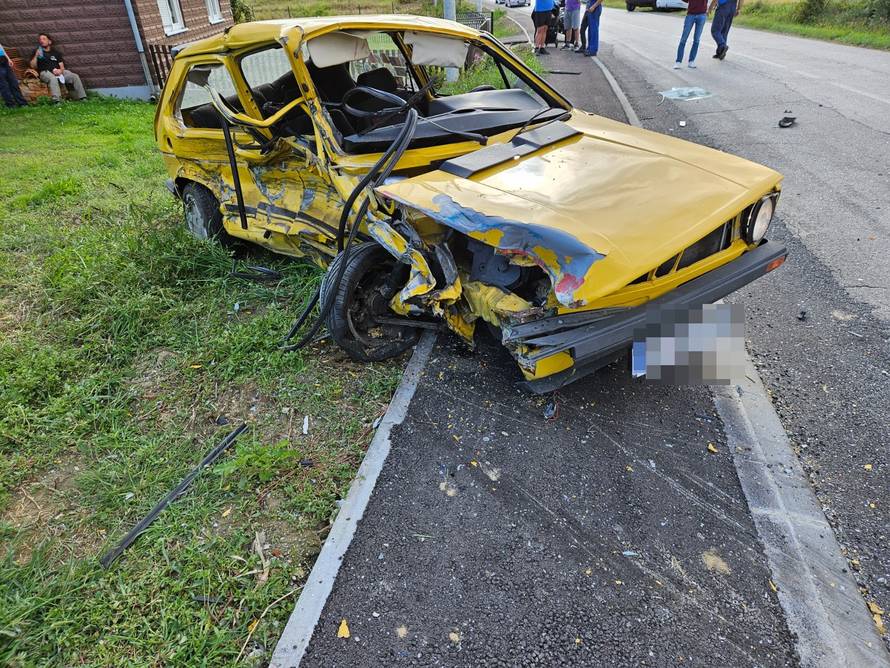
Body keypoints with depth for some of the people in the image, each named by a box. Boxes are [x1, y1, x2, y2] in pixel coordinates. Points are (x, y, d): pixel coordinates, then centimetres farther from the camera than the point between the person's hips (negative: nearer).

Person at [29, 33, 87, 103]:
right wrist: (36, 56, -6)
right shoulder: (37, 52, 18)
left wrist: (60, 70, -10)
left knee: (75, 76, -22)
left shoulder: (56, 52, 24)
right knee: (53, 78, -39)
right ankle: (56, 101, -55)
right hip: (45, 72, -3)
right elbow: (33, 66, 8)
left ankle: (82, 98, -29)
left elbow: (62, 66, 14)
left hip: (58, 72, 3)